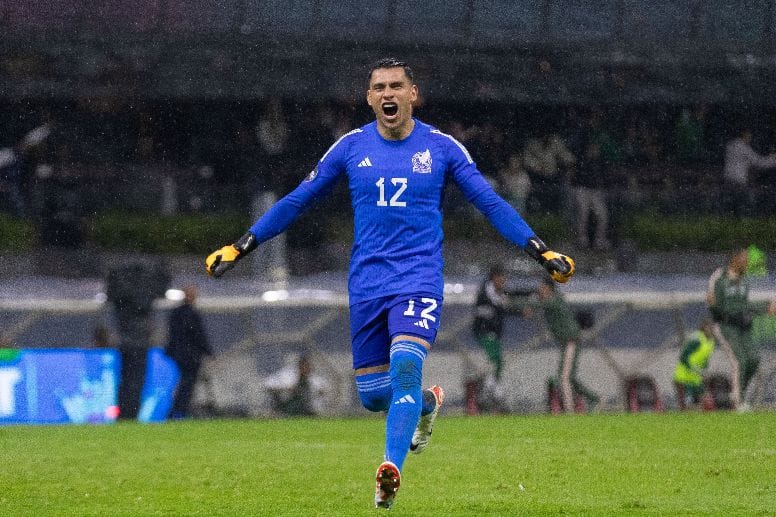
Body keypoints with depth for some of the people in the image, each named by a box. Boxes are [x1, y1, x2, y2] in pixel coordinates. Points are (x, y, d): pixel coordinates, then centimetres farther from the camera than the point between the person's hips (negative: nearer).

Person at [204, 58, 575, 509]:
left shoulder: (442, 148, 1)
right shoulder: (352, 147, 5)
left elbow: (491, 203, 2)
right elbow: (297, 200, 11)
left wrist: (541, 250, -8)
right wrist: (241, 247, 7)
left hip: (419, 281, -3)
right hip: (366, 284, 3)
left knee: (405, 363, -27)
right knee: (373, 395, 6)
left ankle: (392, 470, -32)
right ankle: (428, 402, 40)